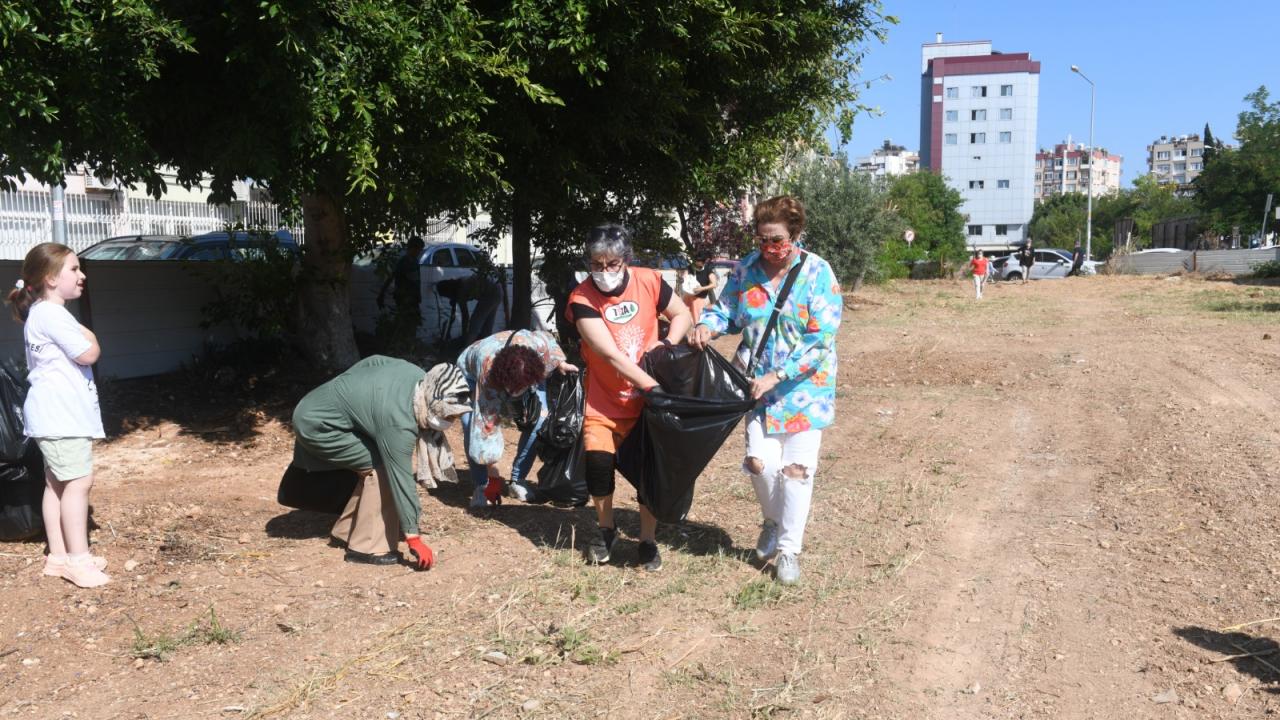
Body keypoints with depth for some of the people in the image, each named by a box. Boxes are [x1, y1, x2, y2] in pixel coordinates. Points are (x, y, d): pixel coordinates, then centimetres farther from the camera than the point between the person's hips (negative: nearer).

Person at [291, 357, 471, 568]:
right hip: (316, 424, -9)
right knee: (381, 468, -15)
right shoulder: (398, 423, -31)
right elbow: (401, 480, -27)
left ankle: (345, 532, 19)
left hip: (320, 406, 9)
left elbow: (372, 361, 7)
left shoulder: (417, 375, -9)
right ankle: (367, 547, -8)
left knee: (377, 465, 7)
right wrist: (413, 538, -21)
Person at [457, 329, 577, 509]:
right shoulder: (487, 376, -44)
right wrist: (493, 476, -33)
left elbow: (549, 338, -11)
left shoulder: (540, 345, -40)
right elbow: (488, 424, -37)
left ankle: (518, 481, -4)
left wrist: (561, 363, -24)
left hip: (527, 373, 3)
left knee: (539, 419, -21)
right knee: (471, 422, -29)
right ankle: (481, 486, -14)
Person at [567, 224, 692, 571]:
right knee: (597, 462, -10)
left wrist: (668, 344, -14)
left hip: (648, 398, 2)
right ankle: (605, 529, 18)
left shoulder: (649, 281, -11)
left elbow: (682, 314, 6)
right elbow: (611, 354, -26)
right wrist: (657, 387, -30)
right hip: (605, 401, -1)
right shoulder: (582, 299, -19)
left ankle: (648, 540, 21)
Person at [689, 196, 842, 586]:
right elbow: (725, 310, 10)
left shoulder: (817, 273, -13)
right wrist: (707, 325, -15)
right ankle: (774, 521, 29)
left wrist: (777, 375, -23)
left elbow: (821, 340, -17)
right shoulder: (745, 270, -1)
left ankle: (789, 549, 16)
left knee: (797, 468, -1)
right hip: (758, 384, 3)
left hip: (805, 385, -3)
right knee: (760, 462, -3)